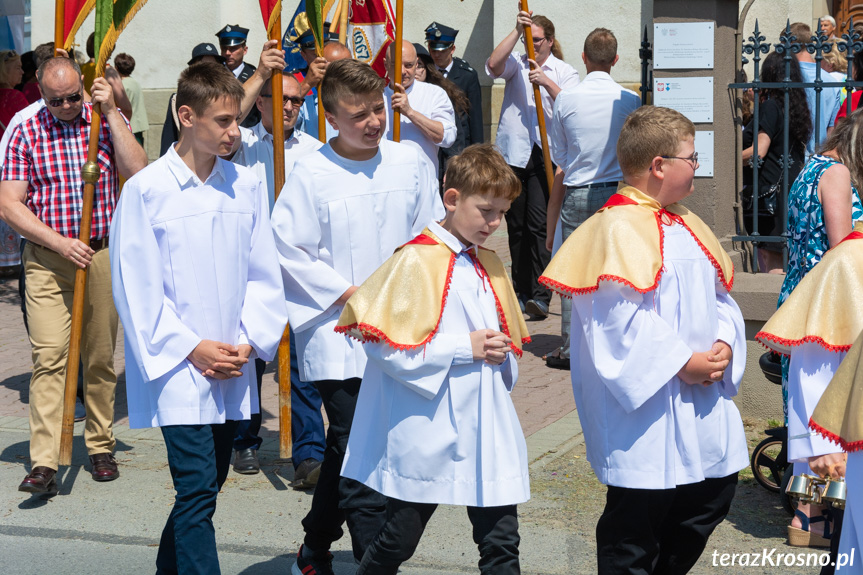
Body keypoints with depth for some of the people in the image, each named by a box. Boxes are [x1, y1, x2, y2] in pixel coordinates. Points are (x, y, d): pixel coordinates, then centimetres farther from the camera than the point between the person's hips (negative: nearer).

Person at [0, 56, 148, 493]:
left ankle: (100, 446, 22)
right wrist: (60, 242, -13)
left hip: (103, 256, 1)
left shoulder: (108, 122, 5)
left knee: (101, 358, 7)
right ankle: (43, 462, -13)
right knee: (48, 355, -11)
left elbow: (139, 175, -11)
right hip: (46, 259, -1)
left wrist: (111, 113, -13)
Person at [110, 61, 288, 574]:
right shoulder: (146, 190, -8)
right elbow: (138, 287, -7)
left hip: (232, 372, 5)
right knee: (198, 490, -11)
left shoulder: (247, 186, 5)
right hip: (179, 368, -5)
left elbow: (263, 275, 9)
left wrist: (249, 342, -4)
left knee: (206, 485, 14)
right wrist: (191, 348, -11)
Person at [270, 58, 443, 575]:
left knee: (346, 452, 16)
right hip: (340, 338, -5)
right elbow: (290, 250, -7)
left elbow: (430, 237, 12)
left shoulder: (409, 162, 4)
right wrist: (350, 294, -11)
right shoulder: (312, 174, -8)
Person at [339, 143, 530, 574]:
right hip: (428, 430, -6)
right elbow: (383, 344, -18)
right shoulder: (416, 261, -11)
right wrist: (464, 348, -17)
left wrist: (501, 353, 0)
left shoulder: (489, 265, 12)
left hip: (486, 425, 6)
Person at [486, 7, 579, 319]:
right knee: (516, 226, 6)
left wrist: (546, 81, -19)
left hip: (545, 156, -3)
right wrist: (517, 31, -14)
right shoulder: (516, 63, 11)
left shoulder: (564, 72, 8)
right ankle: (521, 292, 15)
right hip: (513, 153, 3)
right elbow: (493, 65, -11)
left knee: (539, 224, -12)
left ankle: (541, 295, -14)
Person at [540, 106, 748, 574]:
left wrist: (724, 344, -2)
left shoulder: (686, 225, 14)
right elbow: (624, 318, -23)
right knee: (638, 515, -1)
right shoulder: (618, 229, -15)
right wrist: (681, 363, -19)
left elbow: (720, 296, 16)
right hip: (646, 403, -9)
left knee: (712, 500, 17)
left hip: (703, 399, 9)